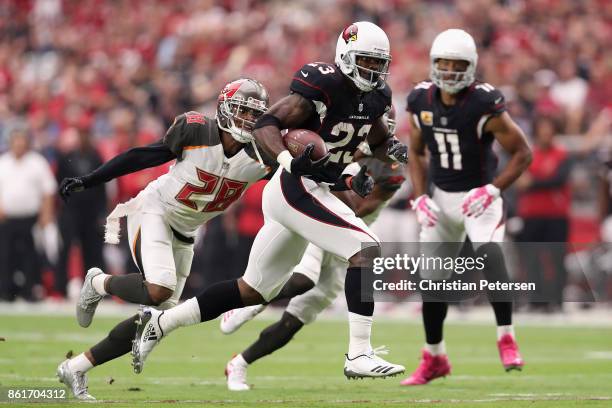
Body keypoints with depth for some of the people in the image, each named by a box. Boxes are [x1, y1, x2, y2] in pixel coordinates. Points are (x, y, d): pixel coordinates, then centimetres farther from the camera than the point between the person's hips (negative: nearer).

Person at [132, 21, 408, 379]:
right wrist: (289, 159, -36)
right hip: (296, 187, -9)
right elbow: (266, 125, -18)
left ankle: (160, 323, 22)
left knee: (253, 290, 14)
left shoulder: (376, 97, 9)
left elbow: (378, 141, 26)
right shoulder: (323, 87, -16)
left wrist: (393, 148, 2)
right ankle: (359, 355, -21)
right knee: (366, 250, -20)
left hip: (315, 191, 9)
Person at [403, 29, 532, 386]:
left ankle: (506, 338, -22)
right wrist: (420, 197, -2)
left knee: (490, 253, -31)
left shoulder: (484, 105, -20)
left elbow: (523, 152, -14)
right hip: (442, 197, 5)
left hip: (479, 196, -5)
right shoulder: (422, 102, -5)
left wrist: (493, 190, -22)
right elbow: (416, 153, 10)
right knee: (432, 278, 7)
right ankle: (435, 359, 25)